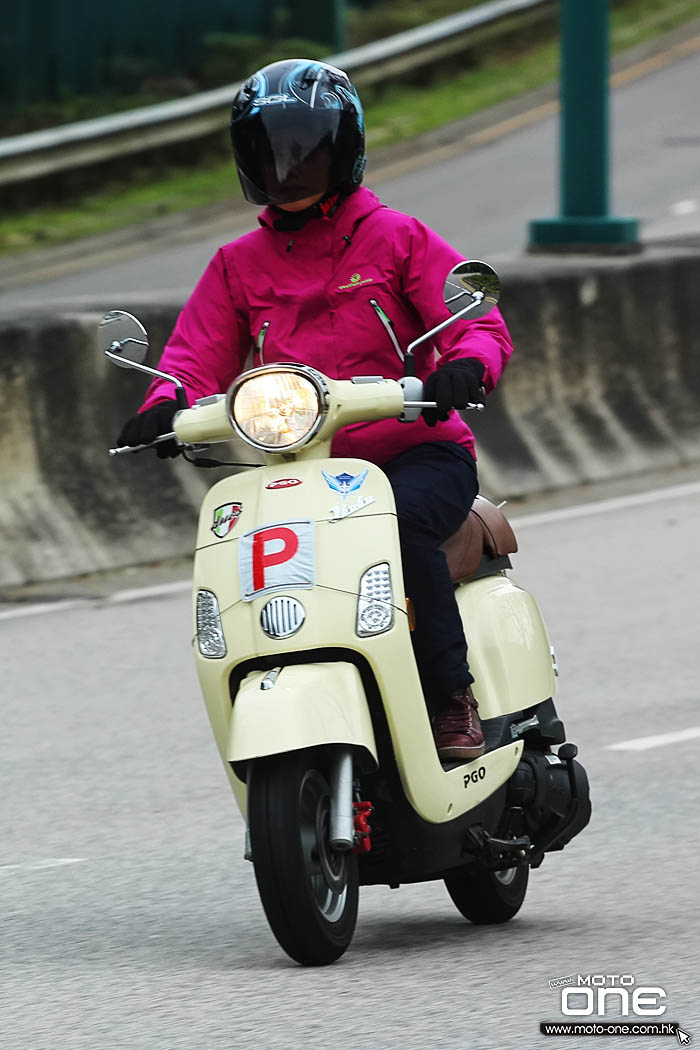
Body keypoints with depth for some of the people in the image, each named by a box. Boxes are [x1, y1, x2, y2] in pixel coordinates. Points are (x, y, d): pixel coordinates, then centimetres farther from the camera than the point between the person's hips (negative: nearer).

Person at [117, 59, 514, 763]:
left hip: (419, 452, -3)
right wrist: (165, 408, -16)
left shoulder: (396, 238, 4)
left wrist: (465, 367, -28)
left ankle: (454, 698, -27)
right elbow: (198, 356, 8)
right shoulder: (237, 265, 15)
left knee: (401, 522, -36)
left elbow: (479, 323, -4)